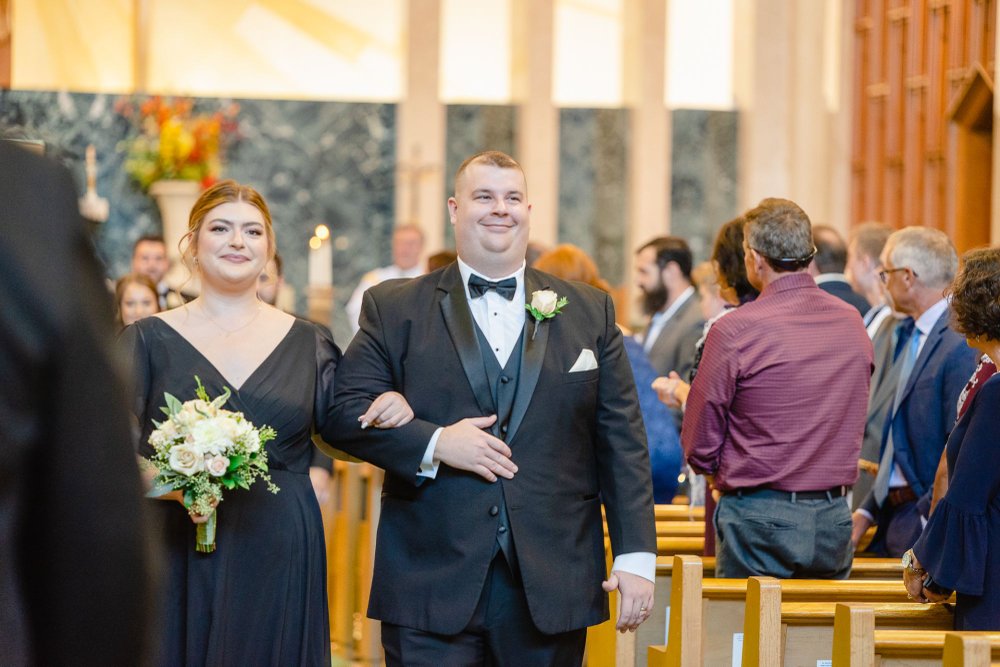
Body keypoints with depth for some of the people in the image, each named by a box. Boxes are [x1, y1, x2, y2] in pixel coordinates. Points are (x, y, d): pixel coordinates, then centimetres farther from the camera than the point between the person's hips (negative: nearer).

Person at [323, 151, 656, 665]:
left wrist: (636, 556, 1)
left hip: (553, 590, 1)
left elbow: (622, 443, 8)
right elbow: (343, 412, 1)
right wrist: (433, 443, -13)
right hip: (433, 590, -1)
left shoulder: (589, 312, 11)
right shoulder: (393, 309, 8)